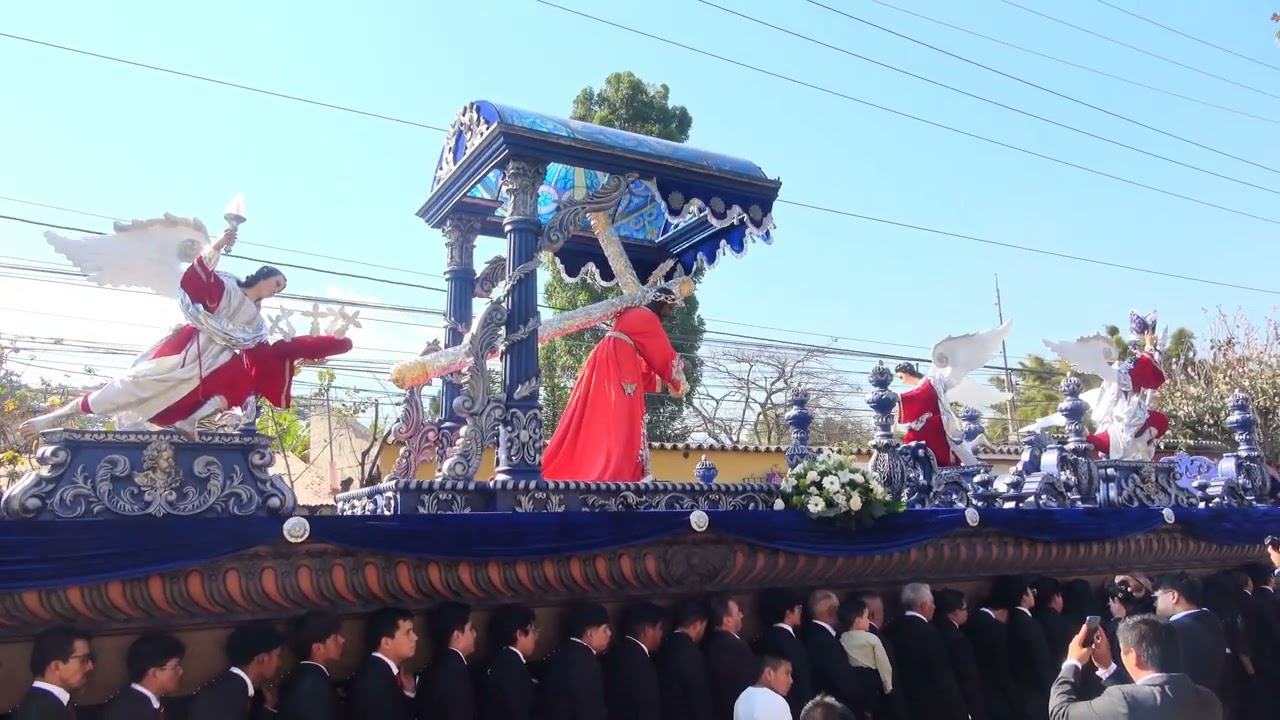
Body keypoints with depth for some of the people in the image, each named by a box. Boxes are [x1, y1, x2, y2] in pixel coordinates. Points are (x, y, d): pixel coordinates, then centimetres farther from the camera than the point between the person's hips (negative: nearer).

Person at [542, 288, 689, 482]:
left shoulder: (634, 314, 25)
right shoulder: (648, 319, -3)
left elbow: (641, 364, 28)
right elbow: (665, 356, 3)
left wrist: (661, 384, 28)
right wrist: (679, 383, 18)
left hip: (606, 363, 9)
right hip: (618, 366, -9)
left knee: (598, 418, 7)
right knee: (621, 420, -13)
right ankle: (615, 474, -22)